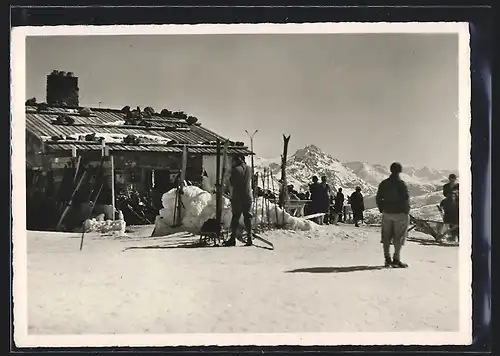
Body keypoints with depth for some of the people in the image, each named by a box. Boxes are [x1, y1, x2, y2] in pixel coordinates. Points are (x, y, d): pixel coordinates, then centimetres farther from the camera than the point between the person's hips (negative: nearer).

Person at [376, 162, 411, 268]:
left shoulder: (383, 184, 5)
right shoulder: (401, 184, -12)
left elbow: (378, 198, 8)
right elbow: (406, 198, -15)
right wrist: (407, 211, -2)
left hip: (387, 213, 5)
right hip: (400, 214, -5)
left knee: (386, 236, 11)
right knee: (399, 237, 1)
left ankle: (387, 258, 12)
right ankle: (396, 259, -2)